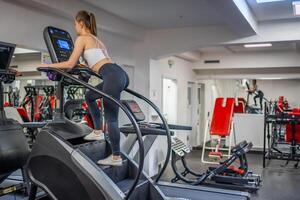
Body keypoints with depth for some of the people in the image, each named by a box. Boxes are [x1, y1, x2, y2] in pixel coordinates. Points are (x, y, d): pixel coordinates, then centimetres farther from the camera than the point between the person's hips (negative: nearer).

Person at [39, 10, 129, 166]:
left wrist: (48, 65, 14)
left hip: (112, 77, -9)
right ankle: (98, 132, 26)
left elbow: (70, 64, 2)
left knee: (111, 119, -3)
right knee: (89, 96, 27)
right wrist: (84, 66, 51)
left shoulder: (82, 38, 4)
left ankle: (116, 158, 5)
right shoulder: (97, 40, 29)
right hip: (119, 74, 9)